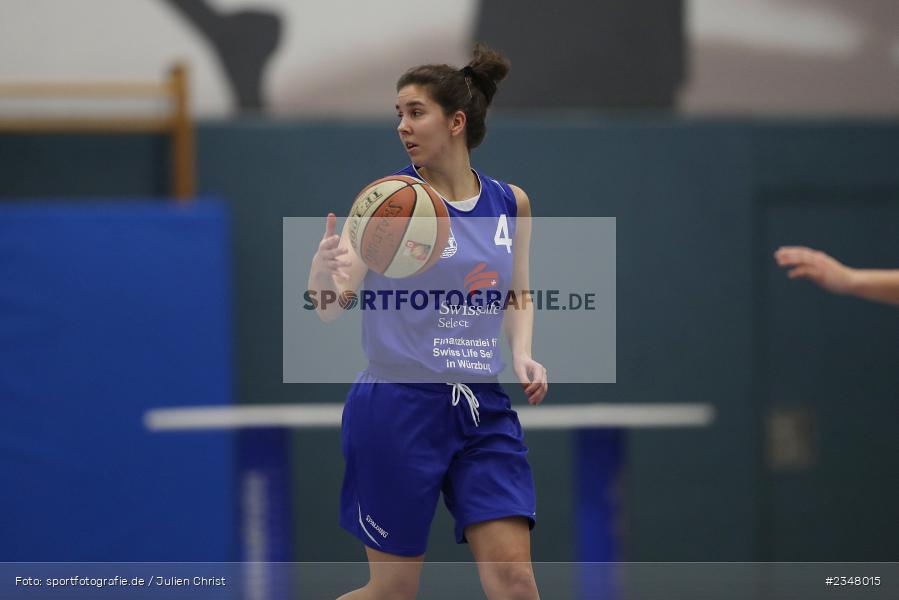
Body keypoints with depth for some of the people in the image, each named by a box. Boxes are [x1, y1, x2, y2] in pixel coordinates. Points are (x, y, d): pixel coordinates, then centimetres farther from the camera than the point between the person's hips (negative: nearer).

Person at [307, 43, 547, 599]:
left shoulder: (511, 203, 5)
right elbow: (330, 307, -11)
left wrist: (522, 355, -1)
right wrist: (323, 268, -33)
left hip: (484, 408, 3)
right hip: (397, 407, -3)